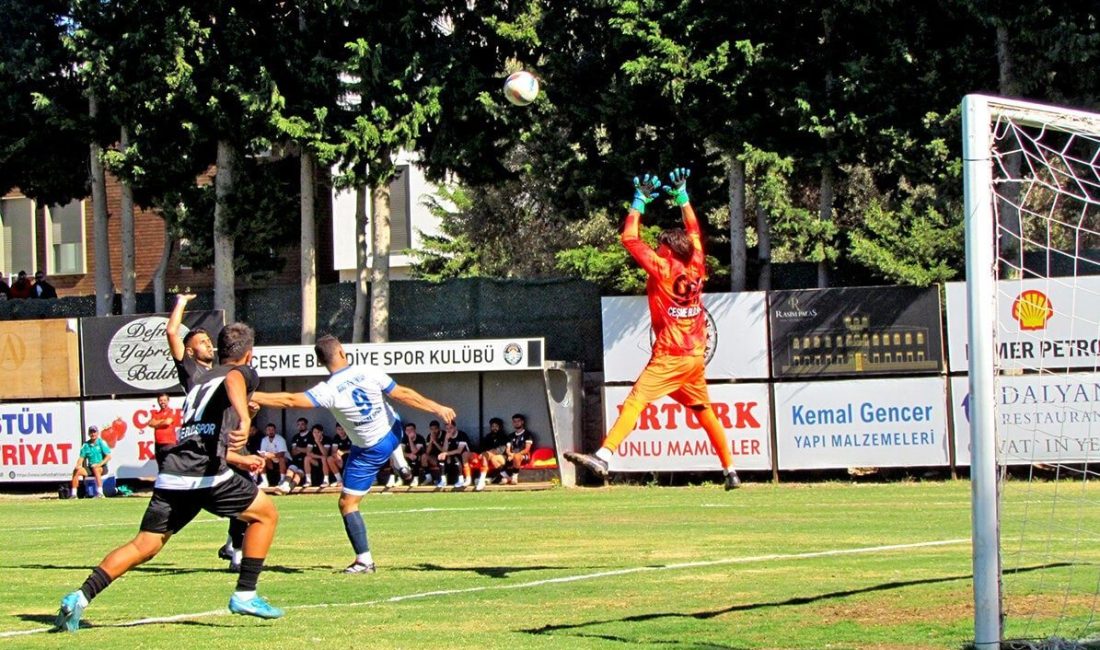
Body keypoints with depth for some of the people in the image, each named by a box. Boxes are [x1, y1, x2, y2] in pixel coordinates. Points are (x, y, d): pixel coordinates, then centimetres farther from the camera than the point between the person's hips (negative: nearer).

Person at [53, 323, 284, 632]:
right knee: (266, 513, 14)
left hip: (171, 475, 6)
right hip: (208, 476, -6)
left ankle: (80, 597, -6)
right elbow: (233, 380, -17)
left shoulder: (200, 382, 32)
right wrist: (244, 419, -36)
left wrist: (240, 459, 57)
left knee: (144, 546, 9)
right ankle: (245, 595, 8)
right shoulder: (244, 373, 11)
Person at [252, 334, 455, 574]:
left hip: (369, 451, -5)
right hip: (393, 431, 5)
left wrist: (250, 396, -23)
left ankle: (364, 560, -1)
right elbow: (403, 394, -14)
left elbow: (290, 401, -29)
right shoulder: (369, 373, -17)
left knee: (348, 503, 2)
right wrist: (437, 408, -4)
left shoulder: (328, 391, -25)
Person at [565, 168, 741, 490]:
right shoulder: (696, 267, 8)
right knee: (705, 412, 17)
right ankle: (731, 472, 18)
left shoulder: (662, 269, -8)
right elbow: (693, 231, 24)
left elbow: (630, 238, -4)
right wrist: (682, 195, 29)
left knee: (635, 401, -18)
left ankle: (603, 457, -32)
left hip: (669, 357, -7)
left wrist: (640, 200, 5)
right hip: (696, 358, 7)